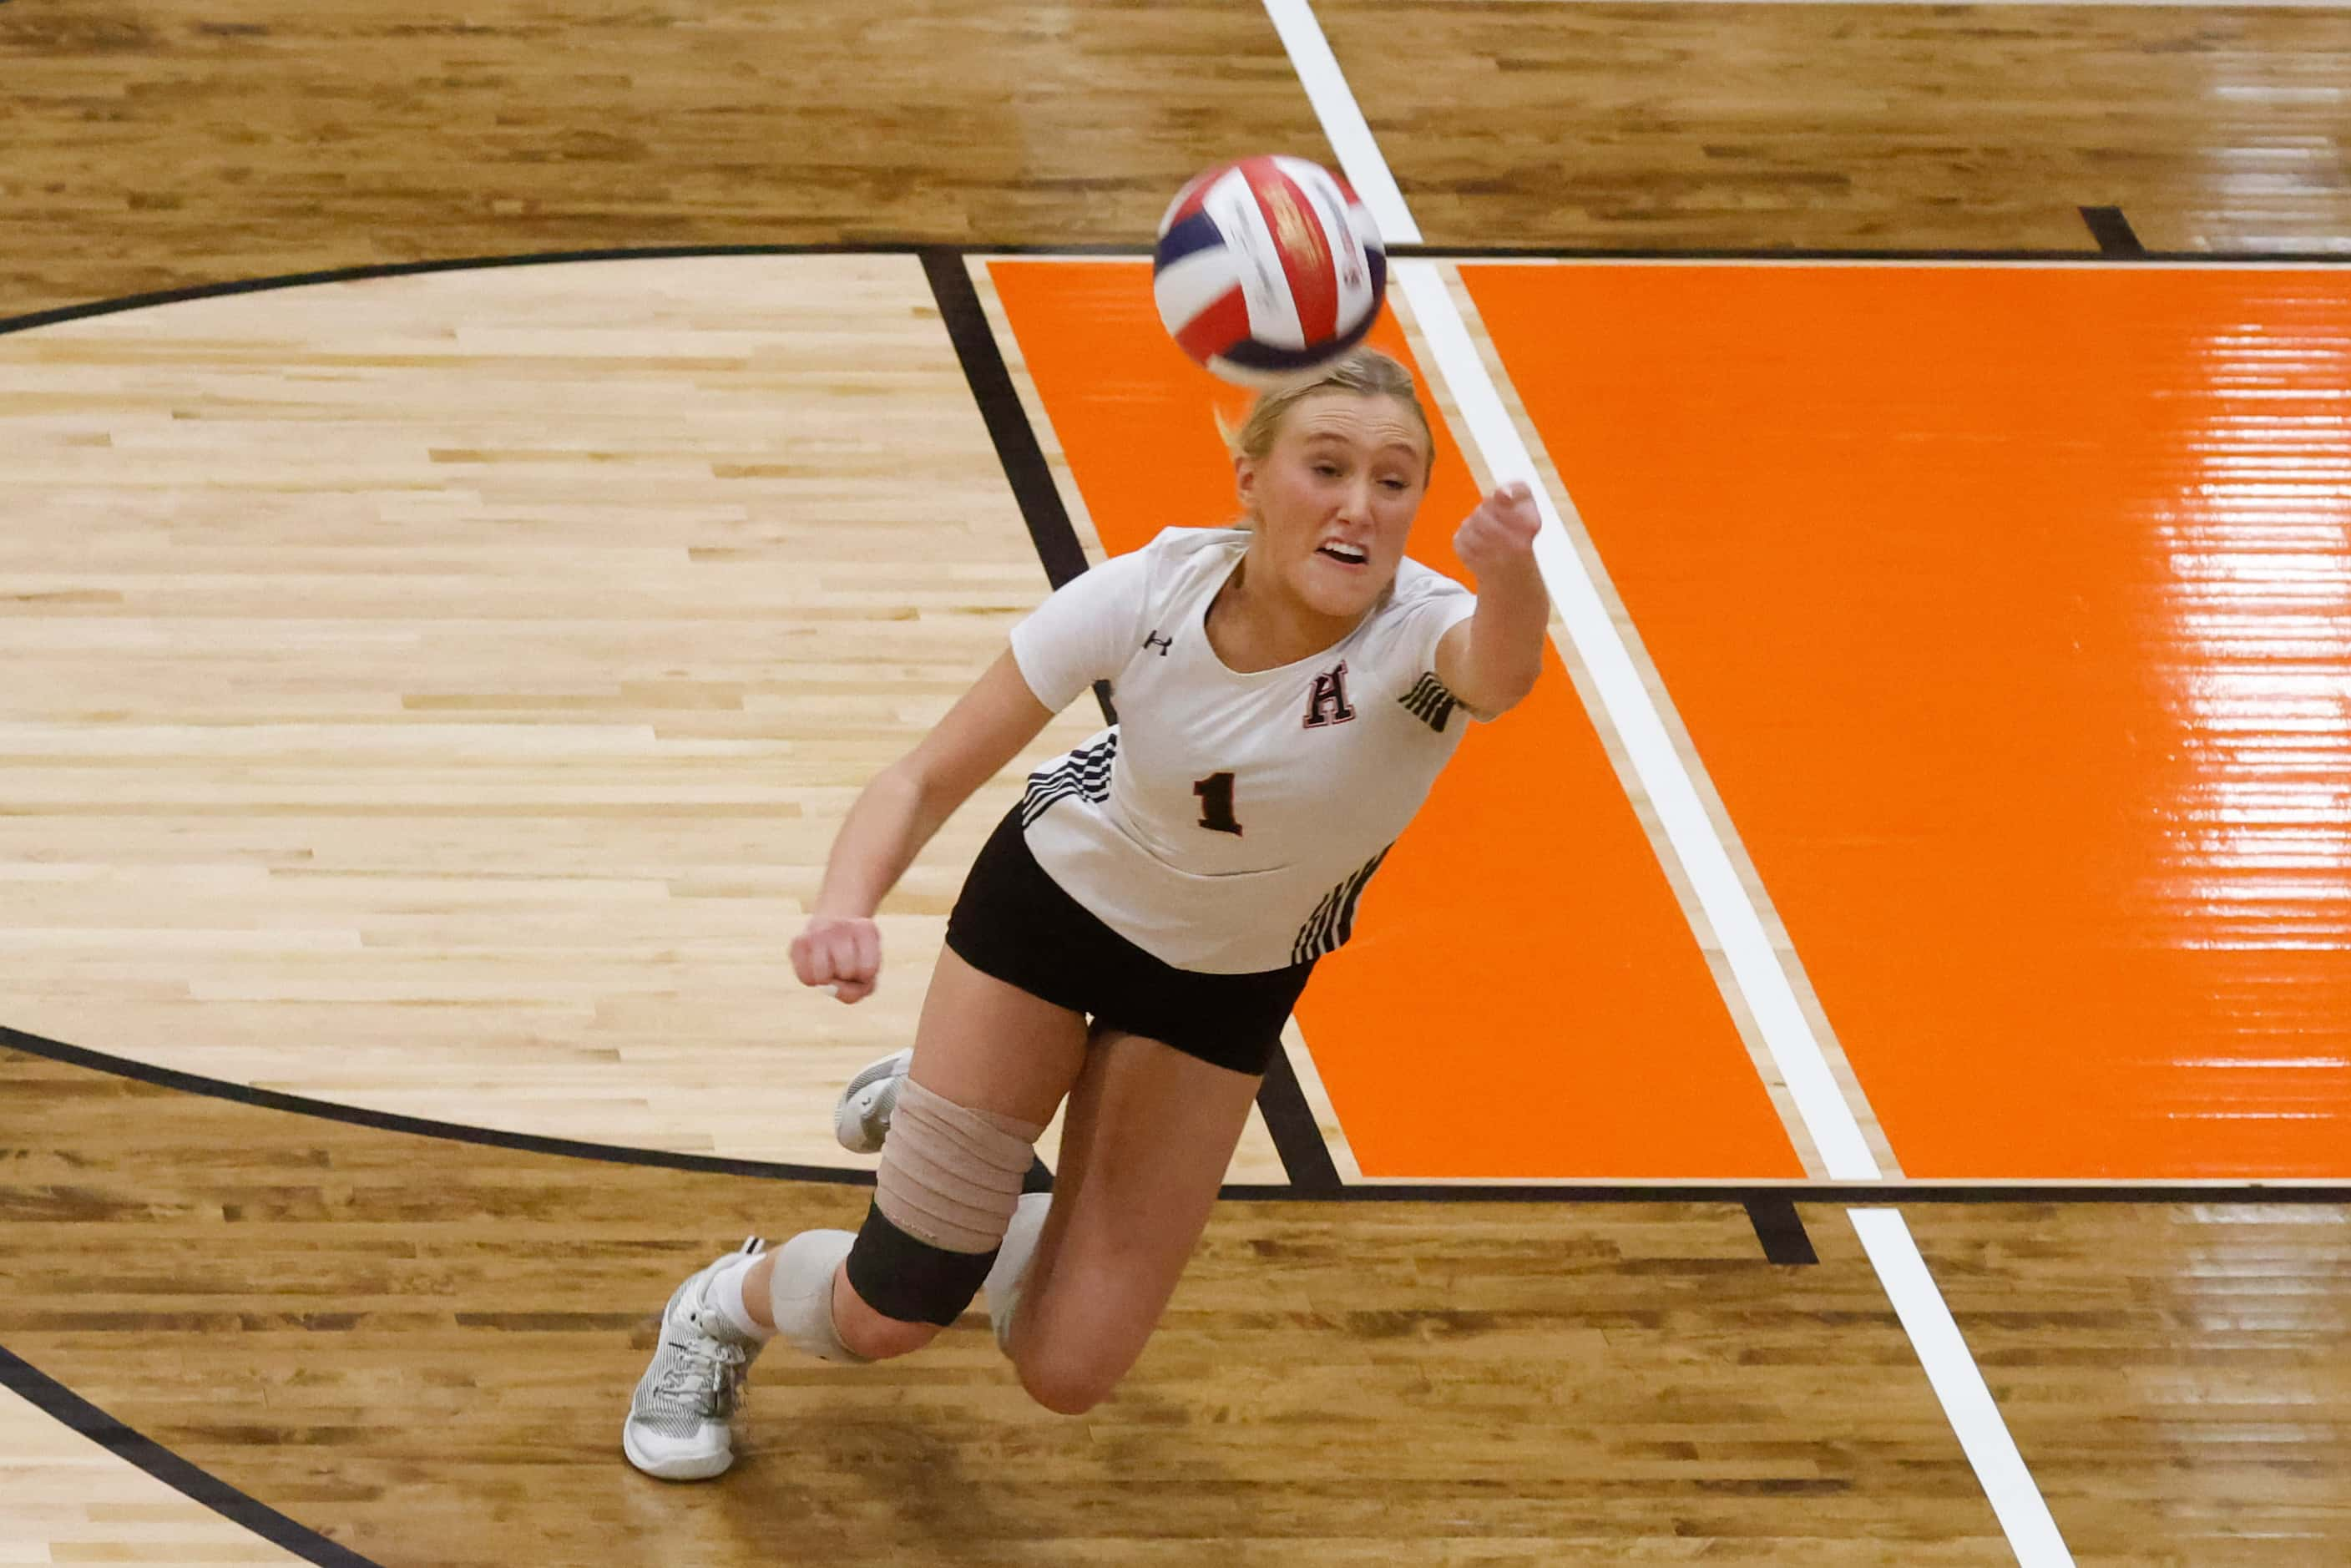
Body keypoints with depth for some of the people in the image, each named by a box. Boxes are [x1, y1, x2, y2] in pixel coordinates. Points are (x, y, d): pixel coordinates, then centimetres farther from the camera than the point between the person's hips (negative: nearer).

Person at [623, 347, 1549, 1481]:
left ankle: (935, 1109, 30)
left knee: (1068, 1369, 0)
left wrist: (1511, 574, -86)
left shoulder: (1419, 633, -35)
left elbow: (1502, 673, -61)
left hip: (1226, 991, 1)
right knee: (886, 1315, -3)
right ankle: (725, 1306, 35)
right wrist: (844, 910, -43)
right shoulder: (1148, 595, -30)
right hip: (1055, 900, -1)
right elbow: (924, 780, -22)